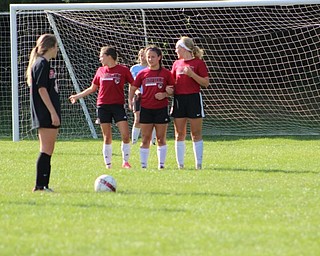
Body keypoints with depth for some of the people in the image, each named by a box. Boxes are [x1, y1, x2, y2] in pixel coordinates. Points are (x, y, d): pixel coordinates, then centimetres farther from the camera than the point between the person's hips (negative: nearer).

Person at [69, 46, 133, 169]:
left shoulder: (123, 70, -1)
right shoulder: (100, 71, 10)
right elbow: (92, 88, 21)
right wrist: (77, 96, 23)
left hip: (118, 106, -3)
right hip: (103, 106, 3)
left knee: (125, 135, -10)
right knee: (107, 137, 3)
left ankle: (125, 161, 3)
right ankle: (108, 164, 8)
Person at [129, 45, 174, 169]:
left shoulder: (166, 73, -1)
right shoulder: (142, 73, 4)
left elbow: (173, 90, 2)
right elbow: (133, 88, 11)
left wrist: (165, 94, -16)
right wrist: (130, 101, -4)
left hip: (161, 109, -1)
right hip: (146, 109, 1)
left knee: (161, 139, 2)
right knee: (145, 139, 3)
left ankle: (161, 164, 8)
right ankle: (143, 165, 7)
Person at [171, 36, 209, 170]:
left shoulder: (198, 63, -3)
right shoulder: (176, 64, 13)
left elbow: (206, 83, -8)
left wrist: (192, 74, -19)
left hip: (193, 98, -5)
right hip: (179, 98, 5)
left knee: (196, 134, -2)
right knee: (179, 134, 4)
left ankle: (199, 164, 0)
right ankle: (180, 164, 8)